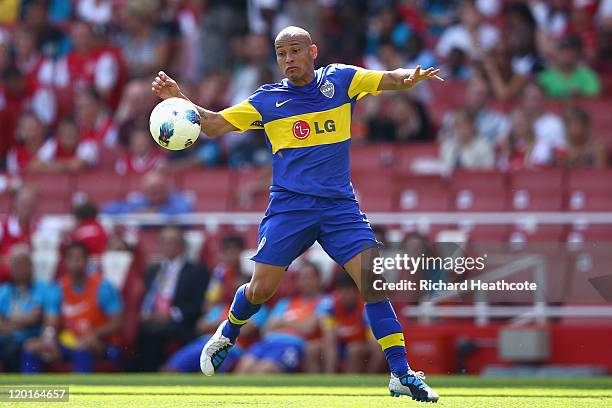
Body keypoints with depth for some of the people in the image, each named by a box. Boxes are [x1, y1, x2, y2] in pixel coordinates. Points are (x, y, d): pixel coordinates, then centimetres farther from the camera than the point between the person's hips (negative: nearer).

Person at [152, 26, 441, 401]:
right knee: (261, 288, -4)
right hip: (289, 205, 0)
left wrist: (410, 77, -22)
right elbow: (215, 125, 6)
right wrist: (179, 99, -9)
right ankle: (227, 335, 30)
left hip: (340, 205, 0)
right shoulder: (269, 99, 4)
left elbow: (392, 79, 2)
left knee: (374, 282, -12)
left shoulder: (340, 80, 5)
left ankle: (402, 374, -9)